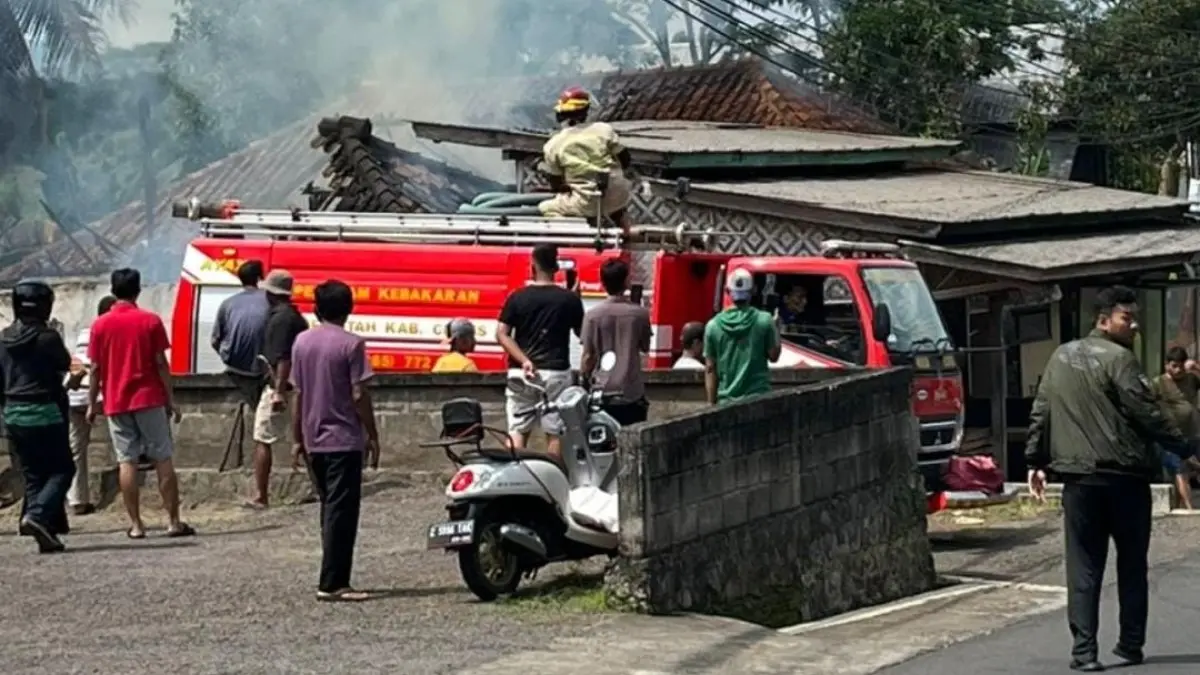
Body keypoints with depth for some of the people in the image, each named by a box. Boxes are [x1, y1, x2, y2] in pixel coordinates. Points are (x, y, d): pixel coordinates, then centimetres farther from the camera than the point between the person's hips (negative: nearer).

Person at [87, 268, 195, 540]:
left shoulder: (100, 325, 0)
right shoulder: (150, 321, -4)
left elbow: (96, 369, 0)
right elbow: (161, 364, -5)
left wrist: (92, 403, 9)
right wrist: (171, 399, 1)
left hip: (116, 403, 2)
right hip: (149, 399, -1)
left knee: (127, 461, 3)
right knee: (163, 459, 3)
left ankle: (136, 524, 0)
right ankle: (173, 521, 2)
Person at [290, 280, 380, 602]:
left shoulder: (302, 342, 6)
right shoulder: (350, 344, -10)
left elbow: (298, 394, 9)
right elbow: (359, 395, -12)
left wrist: (297, 440, 15)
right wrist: (372, 435, -3)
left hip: (314, 440, 6)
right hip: (344, 440, -6)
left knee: (330, 509, 15)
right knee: (342, 512, -5)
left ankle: (333, 578, 16)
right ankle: (331, 583, -9)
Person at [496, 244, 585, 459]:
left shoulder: (517, 298, 1)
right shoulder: (569, 299, -2)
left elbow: (502, 333, -6)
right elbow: (582, 334, 6)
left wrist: (523, 360, -11)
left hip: (520, 373, 1)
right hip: (556, 372, -1)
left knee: (517, 431, 4)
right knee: (555, 433, 2)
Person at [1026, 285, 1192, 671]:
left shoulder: (1061, 358, 11)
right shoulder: (1118, 359, -10)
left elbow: (1040, 413, 14)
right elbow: (1147, 414, -14)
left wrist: (1036, 461, 20)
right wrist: (1183, 450, -8)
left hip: (1079, 479, 4)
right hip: (1125, 476, -4)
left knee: (1084, 567, 3)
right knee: (1132, 566, 10)